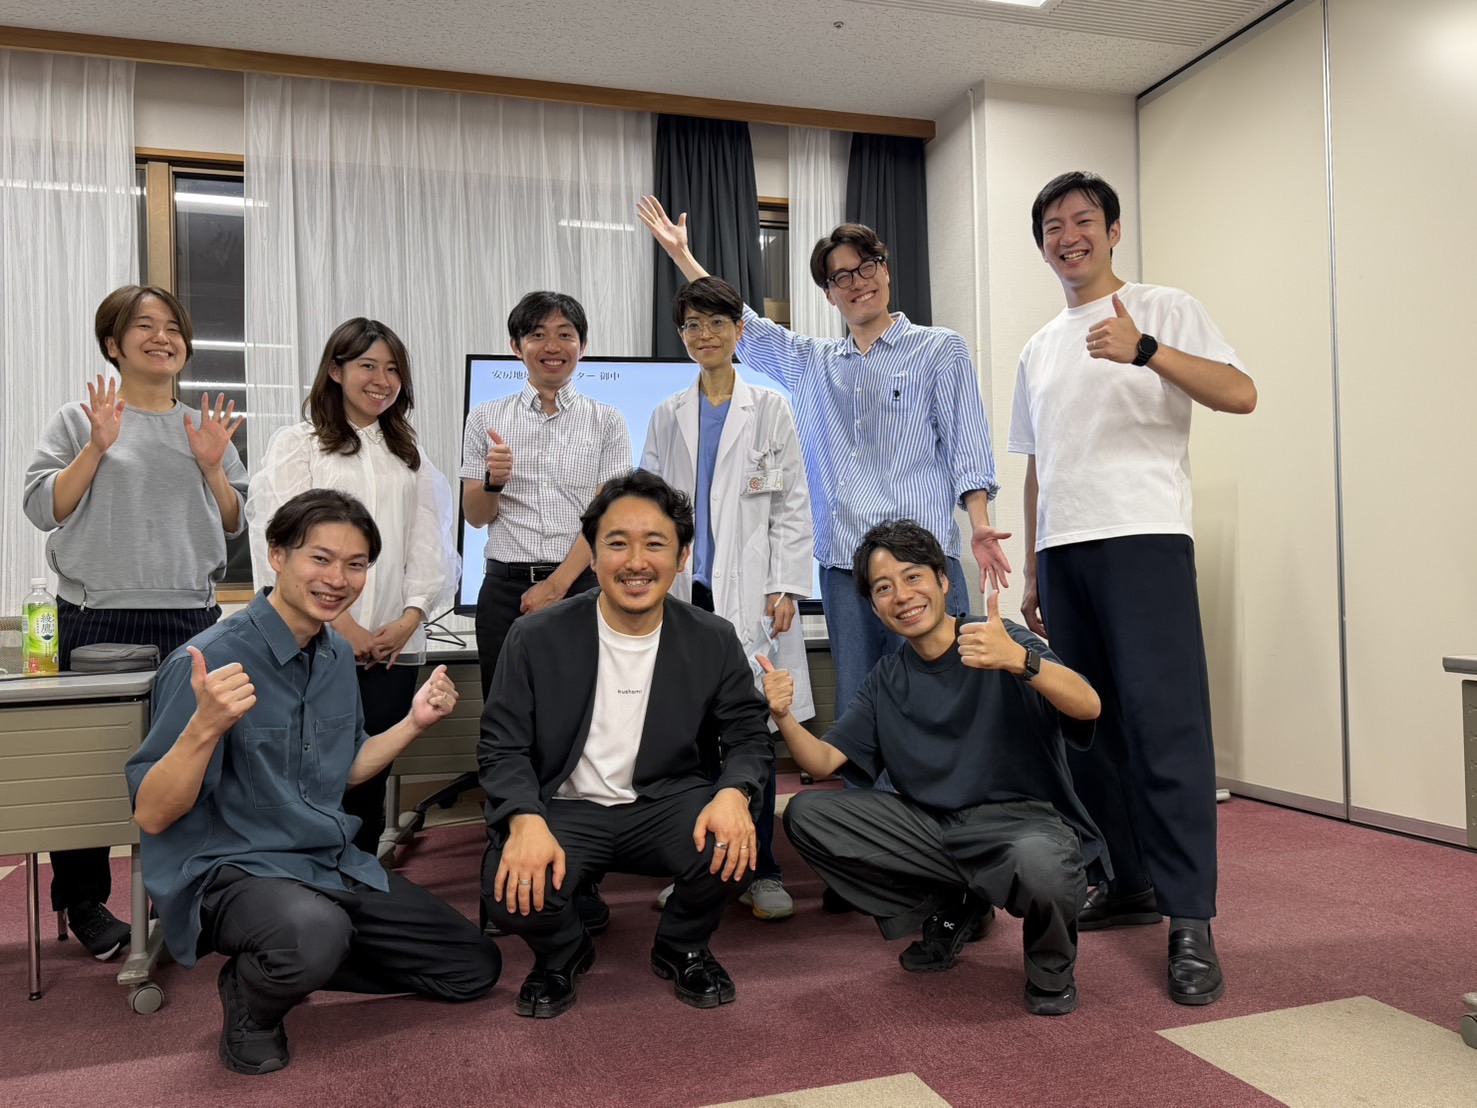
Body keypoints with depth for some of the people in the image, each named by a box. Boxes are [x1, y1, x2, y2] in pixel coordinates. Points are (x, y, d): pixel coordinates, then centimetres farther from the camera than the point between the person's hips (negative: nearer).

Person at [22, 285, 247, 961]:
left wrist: (212, 467, -4)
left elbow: (233, 527, 12)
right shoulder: (79, 422, 4)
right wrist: (98, 447, -12)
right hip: (98, 620, -2)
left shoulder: (206, 428, 13)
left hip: (190, 620, 3)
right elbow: (42, 508, -3)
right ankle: (84, 901, 19)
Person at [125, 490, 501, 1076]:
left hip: (334, 865, 7)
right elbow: (151, 817, -18)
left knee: (475, 965, 8)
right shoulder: (212, 660, -19)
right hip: (229, 869, -7)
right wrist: (206, 725, -36)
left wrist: (415, 722, 2)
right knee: (315, 934, -40)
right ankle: (252, 999, -4)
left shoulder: (338, 654, 4)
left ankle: (288, 963, 16)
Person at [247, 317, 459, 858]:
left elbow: (429, 544, 10)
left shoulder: (411, 457, 18)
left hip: (393, 645, 4)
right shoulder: (298, 445, 5)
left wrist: (410, 619, -4)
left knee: (371, 777, 6)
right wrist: (341, 621, -11)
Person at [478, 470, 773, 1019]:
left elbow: (748, 736, 2)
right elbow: (502, 746, -5)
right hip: (566, 808, -1)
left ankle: (681, 949, 9)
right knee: (514, 891, -30)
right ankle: (563, 954, 12)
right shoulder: (537, 639, -7)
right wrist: (525, 821, -26)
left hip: (667, 804, 1)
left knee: (734, 849, -29)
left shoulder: (714, 641, -2)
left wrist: (733, 794, -22)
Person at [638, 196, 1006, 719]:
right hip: (843, 560, 4)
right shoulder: (812, 363, 20)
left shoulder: (940, 350, 8)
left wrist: (979, 525, -11)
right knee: (853, 710, 7)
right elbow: (742, 327, 24)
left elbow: (966, 446, 2)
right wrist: (681, 254, 23)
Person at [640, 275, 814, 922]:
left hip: (748, 592, -2)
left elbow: (792, 505, 3)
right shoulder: (667, 418, 14)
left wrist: (785, 587, -6)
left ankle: (760, 870, 8)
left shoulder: (770, 410, 7)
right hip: (685, 591, 2)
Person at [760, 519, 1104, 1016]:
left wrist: (1019, 659, -43)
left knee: (1037, 863, -40)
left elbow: (1088, 706, -24)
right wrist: (784, 717, -16)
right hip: (934, 826, 6)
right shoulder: (887, 681, 10)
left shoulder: (1002, 641, -7)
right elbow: (823, 762, 5)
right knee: (805, 814, -6)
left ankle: (1051, 964, -1)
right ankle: (951, 907, 9)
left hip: (1026, 823, -5)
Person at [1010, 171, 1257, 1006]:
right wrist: (1032, 571, 17)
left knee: (1164, 724, -12)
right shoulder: (1038, 349, 21)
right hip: (1063, 550, 6)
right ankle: (1129, 882, 20)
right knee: (1088, 726, 7)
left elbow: (1241, 394, -8)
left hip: (1143, 538, -6)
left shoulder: (1165, 310, 5)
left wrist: (1145, 350, -21)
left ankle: (1190, 920, -7)